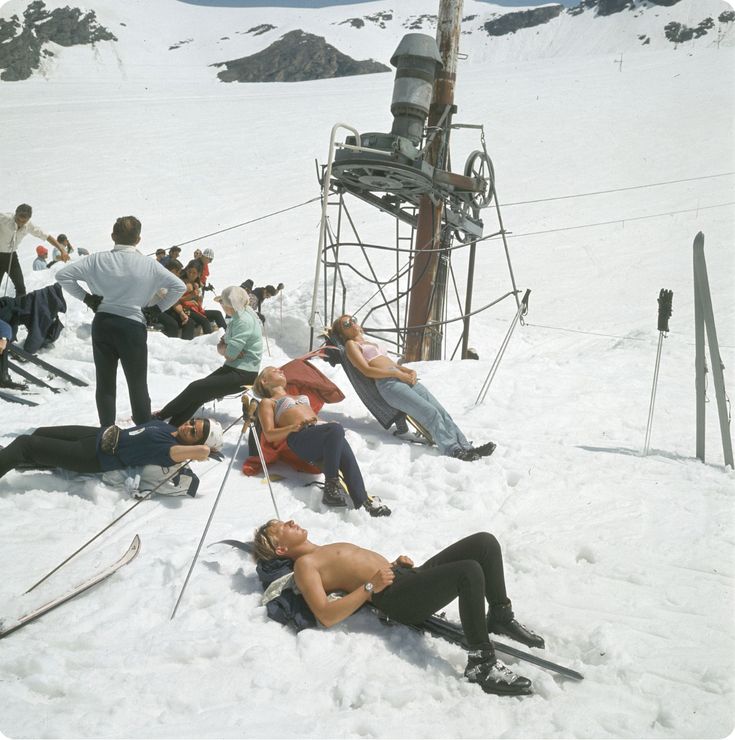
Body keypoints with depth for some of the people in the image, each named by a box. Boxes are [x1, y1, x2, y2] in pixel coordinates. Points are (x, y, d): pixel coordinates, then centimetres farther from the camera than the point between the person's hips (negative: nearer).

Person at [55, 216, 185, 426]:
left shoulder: (98, 260, -3)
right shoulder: (149, 264, -6)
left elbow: (62, 275, -2)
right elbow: (178, 287, -4)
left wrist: (85, 297, 4)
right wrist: (157, 308, 4)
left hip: (102, 324, 2)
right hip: (133, 327, -2)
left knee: (105, 383, 13)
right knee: (138, 385, 9)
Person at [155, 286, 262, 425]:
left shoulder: (244, 321, -19)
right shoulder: (237, 318, 13)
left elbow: (230, 354, -22)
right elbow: (221, 346, 12)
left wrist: (223, 348, 0)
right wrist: (227, 349, -11)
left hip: (243, 374, -9)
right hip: (232, 368, 9)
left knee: (196, 388, -12)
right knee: (198, 395, -5)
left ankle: (161, 415, 2)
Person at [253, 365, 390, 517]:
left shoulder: (301, 397, 42)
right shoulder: (267, 402, 23)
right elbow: (269, 435, 7)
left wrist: (331, 425, 9)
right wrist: (295, 427, -10)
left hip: (319, 433, 5)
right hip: (300, 438, -5)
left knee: (343, 448, -31)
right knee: (336, 429, -35)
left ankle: (362, 501, -46)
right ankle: (331, 485, -38)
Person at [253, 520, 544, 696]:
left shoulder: (327, 550, 30)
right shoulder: (304, 565, 2)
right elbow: (326, 616, -12)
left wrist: (396, 563, 13)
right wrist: (370, 587, -15)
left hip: (410, 576, 9)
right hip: (396, 596, -9)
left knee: (485, 542, -5)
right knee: (469, 571, -32)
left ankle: (501, 617, 7)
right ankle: (482, 663, -25)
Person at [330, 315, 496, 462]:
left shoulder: (371, 344, 35)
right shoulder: (351, 344, 10)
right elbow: (366, 370, -6)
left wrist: (410, 371, 6)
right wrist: (397, 373, -13)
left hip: (405, 378, 8)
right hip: (387, 383, -8)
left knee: (441, 411, -10)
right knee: (430, 412, -25)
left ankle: (466, 447, -18)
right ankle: (453, 451, -33)